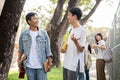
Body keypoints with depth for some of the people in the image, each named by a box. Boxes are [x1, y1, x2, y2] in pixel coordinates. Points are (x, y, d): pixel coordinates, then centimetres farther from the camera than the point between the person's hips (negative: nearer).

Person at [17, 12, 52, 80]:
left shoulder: (44, 33, -1)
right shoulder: (23, 34, 1)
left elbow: (48, 49, 1)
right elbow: (21, 49, 11)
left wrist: (50, 62, -2)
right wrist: (19, 60, 5)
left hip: (41, 66, -1)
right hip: (29, 66, 1)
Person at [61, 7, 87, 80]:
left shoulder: (82, 30, -12)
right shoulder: (72, 30, 14)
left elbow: (81, 49, -16)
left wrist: (75, 41, -33)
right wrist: (64, 49, 6)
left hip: (75, 65, -9)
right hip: (67, 64, 9)